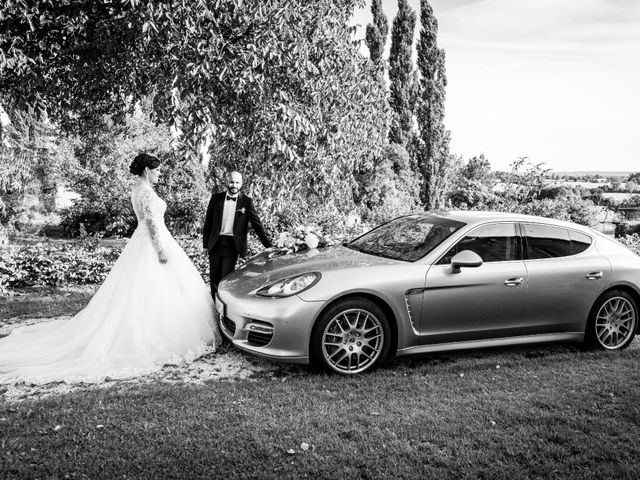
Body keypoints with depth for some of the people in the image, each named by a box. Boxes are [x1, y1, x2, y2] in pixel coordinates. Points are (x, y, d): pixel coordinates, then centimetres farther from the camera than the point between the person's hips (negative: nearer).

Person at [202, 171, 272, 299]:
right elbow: (208, 223, 9)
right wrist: (205, 244, 6)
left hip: (232, 245, -2)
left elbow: (257, 224, -1)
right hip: (215, 244, 2)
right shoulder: (216, 198, 4)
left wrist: (269, 246, -5)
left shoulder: (247, 202, -1)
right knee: (214, 278, 10)